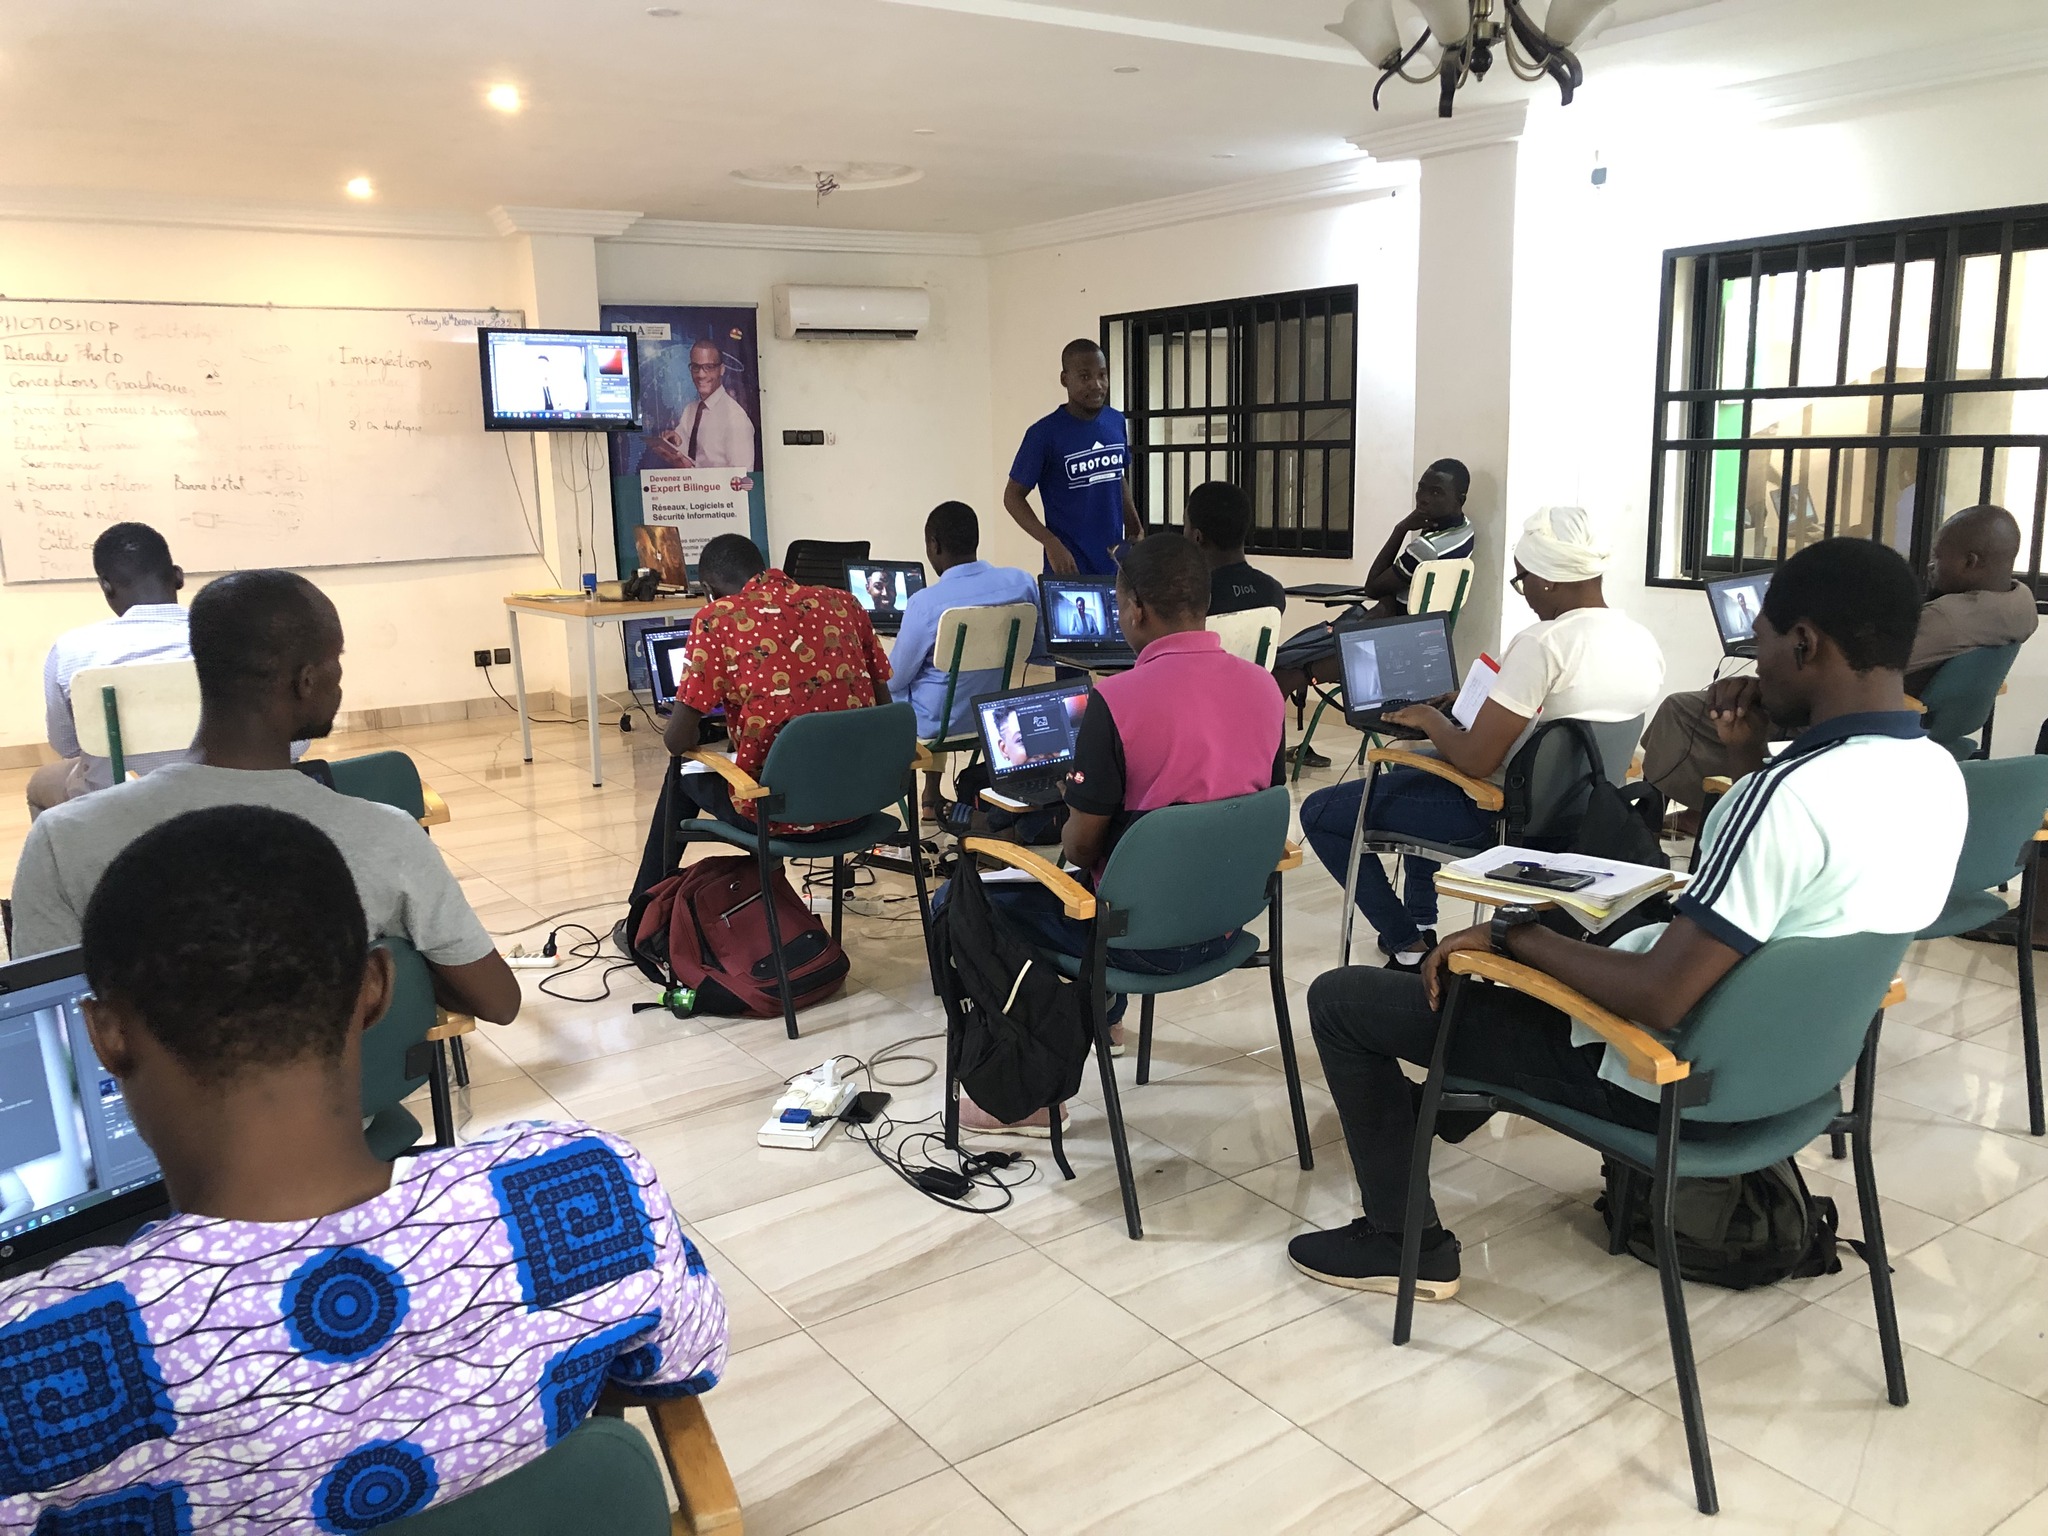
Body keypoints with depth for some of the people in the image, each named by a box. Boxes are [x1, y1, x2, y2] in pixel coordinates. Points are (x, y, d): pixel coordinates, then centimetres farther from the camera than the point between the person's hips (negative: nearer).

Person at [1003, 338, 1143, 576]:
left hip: (1115, 562, 5)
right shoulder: (1045, 433, -10)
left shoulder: (1117, 422, 5)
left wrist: (1136, 530, 11)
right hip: (1070, 567, -5)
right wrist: (1051, 543, -17)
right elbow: (1013, 496, -5)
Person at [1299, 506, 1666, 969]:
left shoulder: (1542, 644, -26)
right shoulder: (1644, 645, -1)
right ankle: (1420, 920, 36)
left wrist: (1431, 719, -8)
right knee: (1417, 766, 35)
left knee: (1320, 812, 1)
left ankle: (1409, 946, 5)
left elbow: (1475, 761, -27)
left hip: (1502, 815, -9)